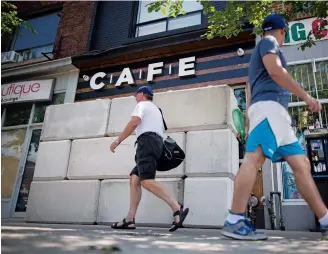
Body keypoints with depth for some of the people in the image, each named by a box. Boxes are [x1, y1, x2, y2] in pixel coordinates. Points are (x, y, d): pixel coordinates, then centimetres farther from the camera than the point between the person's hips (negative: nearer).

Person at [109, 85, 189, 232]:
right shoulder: (155, 109, 35)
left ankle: (177, 209, -34)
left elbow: (134, 122, -10)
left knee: (147, 181, -22)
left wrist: (117, 141, -8)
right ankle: (129, 220, -3)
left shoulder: (142, 104, 8)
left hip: (147, 141, -10)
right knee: (134, 179, 4)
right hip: (156, 142, 10)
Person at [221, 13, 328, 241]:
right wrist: (306, 96, -10)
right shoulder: (268, 42, 9)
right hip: (268, 106, -10)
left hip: (276, 112, 10)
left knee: (301, 165, 4)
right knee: (254, 159, -22)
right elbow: (275, 70, -11)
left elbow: (251, 90, 31)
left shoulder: (259, 52, 35)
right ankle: (234, 222, -27)